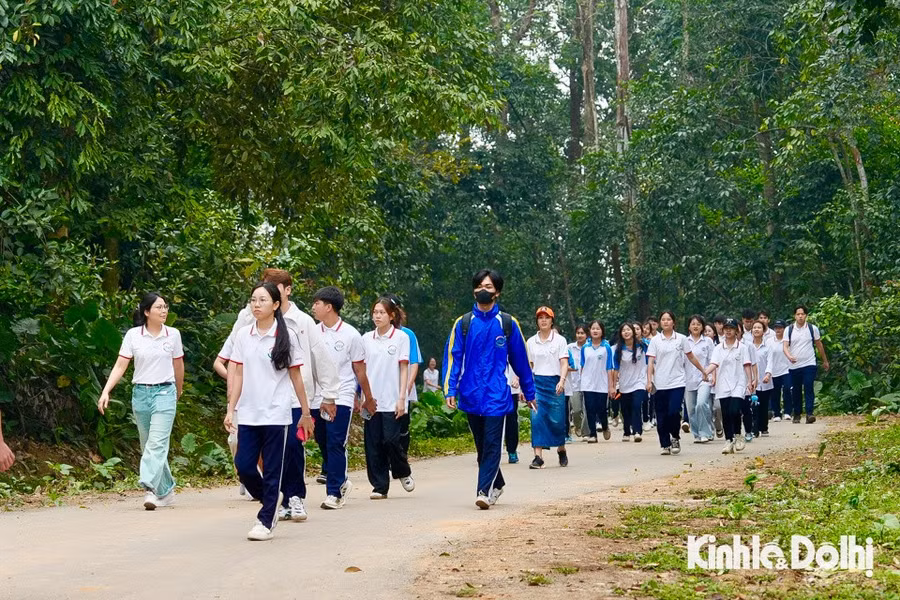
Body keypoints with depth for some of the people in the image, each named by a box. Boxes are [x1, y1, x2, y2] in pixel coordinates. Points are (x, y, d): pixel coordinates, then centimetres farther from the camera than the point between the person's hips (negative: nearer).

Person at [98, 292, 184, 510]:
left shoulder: (173, 334, 2)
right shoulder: (132, 335, 0)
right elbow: (120, 366, -2)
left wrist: (178, 391, 26)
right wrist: (106, 391, -12)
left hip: (164, 392, -2)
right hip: (140, 394, 2)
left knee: (157, 443, -16)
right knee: (148, 445, 9)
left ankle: (151, 489, -25)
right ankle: (166, 491, 21)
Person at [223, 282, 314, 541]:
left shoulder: (287, 336, -3)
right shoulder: (243, 335, 6)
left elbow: (296, 376, 1)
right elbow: (238, 375, 8)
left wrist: (306, 413, 4)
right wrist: (230, 409, 3)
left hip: (276, 413, -3)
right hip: (248, 413, 3)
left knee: (272, 470, 1)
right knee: (244, 466, -1)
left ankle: (265, 522, 11)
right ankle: (270, 504, 23)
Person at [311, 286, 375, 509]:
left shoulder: (350, 334, -3)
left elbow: (360, 370, 4)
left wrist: (369, 399, 10)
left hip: (341, 398, -4)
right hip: (317, 398, 4)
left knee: (336, 445, -8)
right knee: (324, 445, 10)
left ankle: (334, 493, -3)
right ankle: (341, 481, 29)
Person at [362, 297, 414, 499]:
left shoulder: (401, 337, 0)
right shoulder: (366, 339, 9)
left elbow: (404, 369, -1)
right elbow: (362, 369, 12)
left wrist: (402, 397, -8)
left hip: (392, 400, -3)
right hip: (371, 400, 4)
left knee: (391, 440, -10)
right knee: (373, 444, 2)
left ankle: (403, 472, 18)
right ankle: (379, 486, 10)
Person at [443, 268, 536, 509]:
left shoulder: (507, 323, 3)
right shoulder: (463, 323, 4)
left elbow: (520, 360, 9)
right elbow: (453, 357, 1)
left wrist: (529, 392, 13)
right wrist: (450, 390, -9)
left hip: (496, 396, -2)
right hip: (471, 396, 2)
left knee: (492, 444, -11)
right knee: (481, 445, 13)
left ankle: (484, 491, -14)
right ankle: (496, 484, 31)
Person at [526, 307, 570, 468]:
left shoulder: (560, 340, 3)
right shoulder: (531, 342, 10)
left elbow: (564, 363, -4)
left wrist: (562, 381, -19)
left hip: (554, 383, -2)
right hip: (536, 383, 2)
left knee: (557, 420, 1)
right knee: (536, 418, -10)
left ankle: (561, 450, 26)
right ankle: (538, 456, -11)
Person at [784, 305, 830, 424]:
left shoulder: (813, 329, 2)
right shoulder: (789, 330, 3)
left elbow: (819, 345, 13)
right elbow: (785, 347, -5)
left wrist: (825, 361, 20)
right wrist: (789, 356, -26)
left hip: (809, 364, -2)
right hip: (794, 366, 2)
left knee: (809, 389, -13)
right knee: (796, 391, 8)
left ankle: (809, 414, -17)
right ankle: (796, 415, 19)